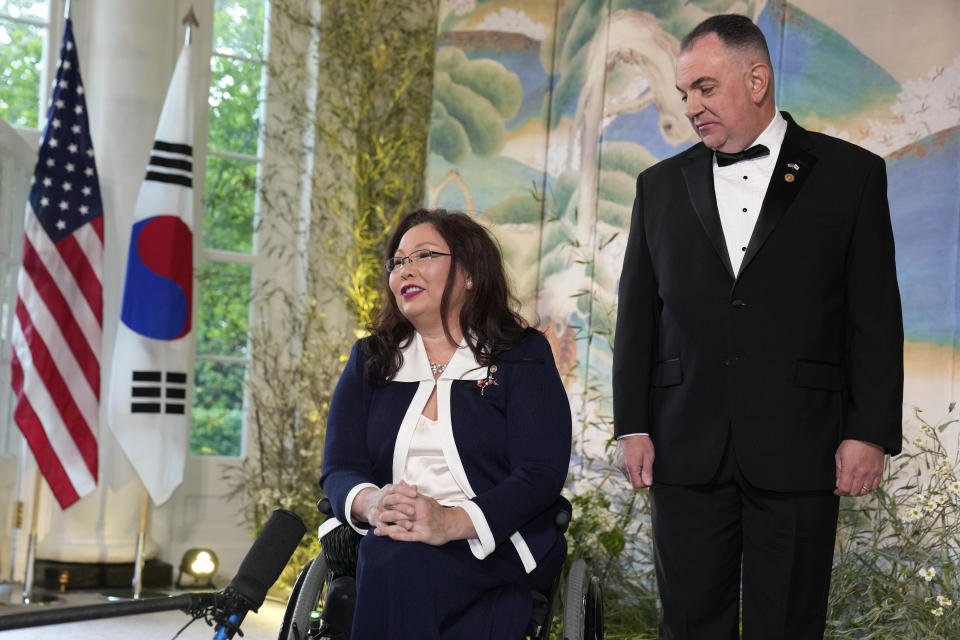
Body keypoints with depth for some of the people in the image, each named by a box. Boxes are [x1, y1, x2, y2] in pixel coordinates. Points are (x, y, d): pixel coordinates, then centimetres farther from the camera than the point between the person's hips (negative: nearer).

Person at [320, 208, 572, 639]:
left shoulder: (523, 356, 6)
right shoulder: (369, 360, 17)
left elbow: (542, 474, -7)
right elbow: (338, 470, 6)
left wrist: (451, 522, -25)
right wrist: (371, 502, -20)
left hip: (495, 543, -3)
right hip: (382, 542, 3)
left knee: (399, 560, -33)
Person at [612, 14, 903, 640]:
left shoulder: (850, 173, 4)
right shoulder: (661, 185, 13)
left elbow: (876, 315, 1)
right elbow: (638, 314, 13)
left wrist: (871, 431, -5)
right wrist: (632, 426, 6)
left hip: (798, 448, -2)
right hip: (687, 449, 3)